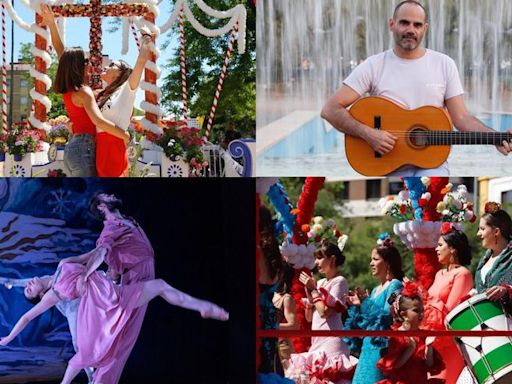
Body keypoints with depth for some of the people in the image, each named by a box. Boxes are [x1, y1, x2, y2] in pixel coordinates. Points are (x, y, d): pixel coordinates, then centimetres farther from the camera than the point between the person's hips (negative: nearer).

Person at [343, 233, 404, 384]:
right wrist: (356, 306, 12)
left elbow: (388, 316, -18)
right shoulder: (376, 290, 20)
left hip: (382, 348, -9)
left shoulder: (395, 286, -7)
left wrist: (366, 302, -17)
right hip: (368, 347, 9)